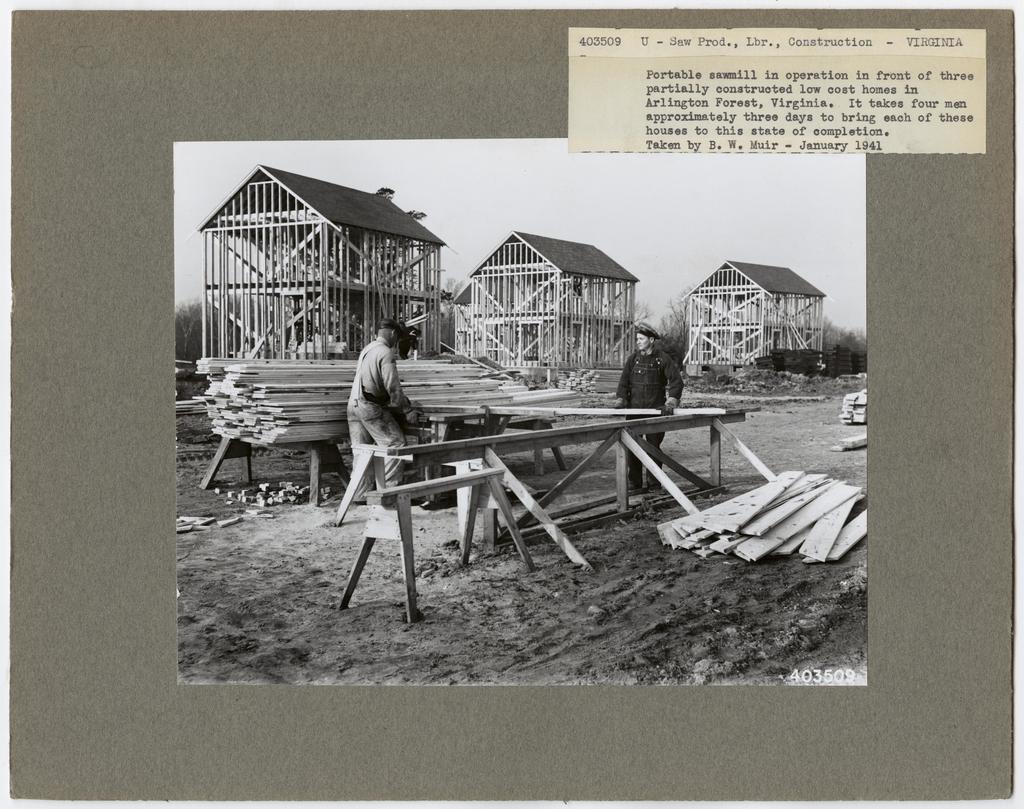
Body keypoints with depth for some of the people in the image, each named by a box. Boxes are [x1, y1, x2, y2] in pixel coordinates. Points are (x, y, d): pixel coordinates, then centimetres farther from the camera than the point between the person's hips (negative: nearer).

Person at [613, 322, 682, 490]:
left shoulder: (663, 358, -1)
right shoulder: (633, 358, 7)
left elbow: (676, 380, -6)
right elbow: (624, 380, 4)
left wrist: (672, 399, -19)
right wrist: (621, 398, -11)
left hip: (655, 409, -3)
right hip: (634, 408, 3)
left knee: (653, 446, 0)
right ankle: (634, 482, 9)